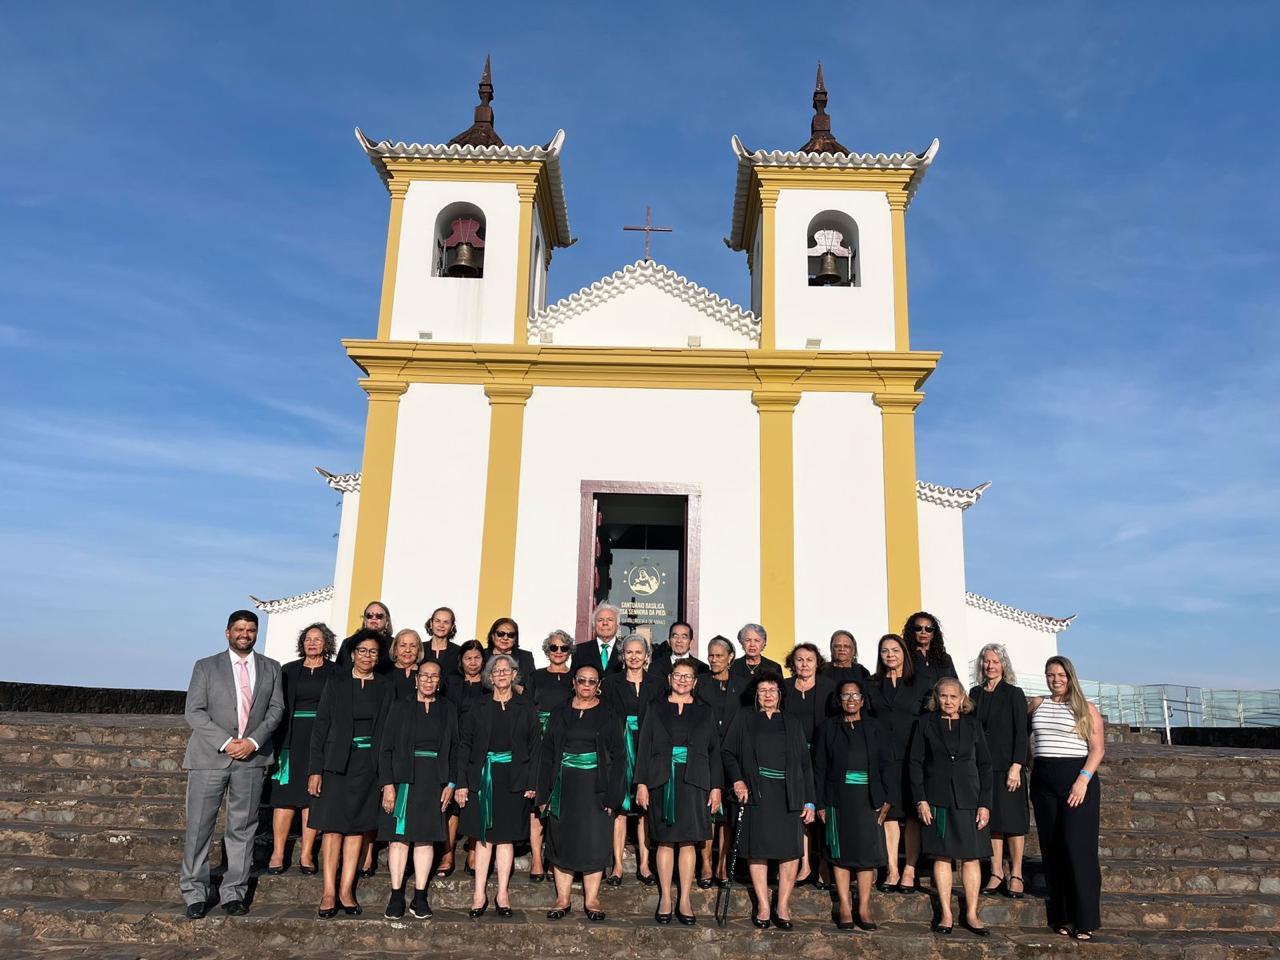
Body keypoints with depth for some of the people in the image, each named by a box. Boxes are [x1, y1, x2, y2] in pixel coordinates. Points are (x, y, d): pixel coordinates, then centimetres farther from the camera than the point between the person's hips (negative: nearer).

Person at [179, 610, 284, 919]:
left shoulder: (271, 669, 11)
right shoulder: (206, 667, 5)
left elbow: (276, 708, 6)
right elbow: (194, 711, -2)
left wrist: (253, 740, -10)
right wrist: (226, 742, -12)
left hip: (252, 757, 2)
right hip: (210, 756, -1)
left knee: (242, 827, 5)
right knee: (199, 826, -1)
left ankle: (234, 893, 13)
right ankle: (195, 894, 10)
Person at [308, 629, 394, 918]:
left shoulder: (385, 688, 8)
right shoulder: (336, 684, 3)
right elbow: (320, 726, 0)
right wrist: (316, 769, -7)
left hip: (369, 765, 2)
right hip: (337, 763, -2)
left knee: (358, 827, 4)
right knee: (333, 826, -3)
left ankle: (346, 890, 10)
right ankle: (329, 892, 3)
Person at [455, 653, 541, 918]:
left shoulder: (525, 708, 5)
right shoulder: (479, 709, 5)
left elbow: (534, 746, 4)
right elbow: (465, 746, 4)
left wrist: (532, 783, -4)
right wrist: (461, 783, -3)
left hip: (514, 780, 0)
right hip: (482, 778, 0)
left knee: (505, 837, 4)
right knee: (483, 837, 3)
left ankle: (502, 894, 12)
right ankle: (479, 894, 9)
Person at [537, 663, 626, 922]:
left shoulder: (607, 716, 2)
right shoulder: (560, 714, 7)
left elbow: (618, 756, -1)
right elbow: (548, 753, 6)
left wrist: (612, 795, -9)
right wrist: (545, 793, -1)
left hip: (595, 787, -2)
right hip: (564, 786, 2)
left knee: (594, 841, 1)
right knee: (562, 840, 5)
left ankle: (591, 900, 11)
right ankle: (562, 899, 16)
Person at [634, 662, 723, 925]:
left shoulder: (704, 712, 10)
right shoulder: (656, 710, 8)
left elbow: (714, 751, 8)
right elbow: (644, 747, 5)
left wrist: (716, 786, 1)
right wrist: (641, 783, -3)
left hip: (693, 782, 0)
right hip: (662, 782, 0)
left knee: (688, 841, 0)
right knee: (665, 841, 3)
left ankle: (684, 900, 6)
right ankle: (665, 897, 11)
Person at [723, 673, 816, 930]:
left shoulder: (792, 724, 15)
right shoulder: (744, 719, 11)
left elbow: (805, 763, 12)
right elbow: (729, 752, 6)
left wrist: (810, 801, 5)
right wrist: (737, 780, -10)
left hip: (789, 794, 2)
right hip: (756, 792, -1)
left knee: (791, 849, -4)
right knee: (758, 848, -2)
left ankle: (782, 906, 4)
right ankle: (763, 906, 4)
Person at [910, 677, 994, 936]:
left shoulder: (973, 724, 7)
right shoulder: (926, 723, 4)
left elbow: (985, 765, 7)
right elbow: (916, 762, 2)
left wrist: (985, 803, -1)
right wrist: (920, 799, -6)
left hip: (968, 799, 1)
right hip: (936, 799, -1)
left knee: (971, 857, 2)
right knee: (941, 856, 3)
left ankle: (971, 915, 10)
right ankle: (946, 915, 10)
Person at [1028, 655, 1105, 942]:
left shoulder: (1086, 708, 2)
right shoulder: (1037, 704, 12)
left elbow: (1098, 748, -5)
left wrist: (1083, 779, -17)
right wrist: (1031, 769, 16)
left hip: (1078, 780, -4)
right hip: (1044, 783, 4)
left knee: (1077, 847, -8)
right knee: (1052, 850, 4)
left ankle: (1085, 920, -3)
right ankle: (1062, 917, 10)